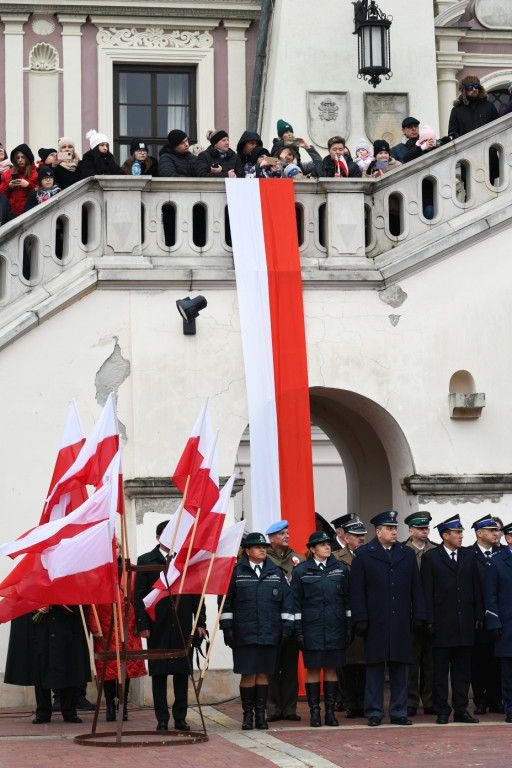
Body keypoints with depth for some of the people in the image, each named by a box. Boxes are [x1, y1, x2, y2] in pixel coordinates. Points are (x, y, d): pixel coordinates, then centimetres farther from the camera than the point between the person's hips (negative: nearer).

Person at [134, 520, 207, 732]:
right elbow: (139, 596, 1)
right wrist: (142, 625, -7)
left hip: (182, 626, 2)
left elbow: (196, 594, 11)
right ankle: (162, 719, 7)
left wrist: (200, 623, 4)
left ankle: (180, 717, 10)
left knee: (182, 672, 4)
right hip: (157, 627, -2)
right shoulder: (146, 561, 4)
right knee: (159, 673, 1)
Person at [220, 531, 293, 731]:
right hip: (244, 633, -2)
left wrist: (286, 626, 5)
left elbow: (286, 600, 11)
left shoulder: (276, 572, 9)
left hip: (269, 633, 2)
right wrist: (227, 627, -1)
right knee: (248, 674, -1)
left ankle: (260, 714, 11)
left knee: (263, 673, 5)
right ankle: (248, 714, 8)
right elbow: (226, 601, 3)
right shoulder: (236, 572, 2)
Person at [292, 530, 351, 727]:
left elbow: (347, 599, 10)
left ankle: (330, 712, 10)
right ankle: (314, 712, 4)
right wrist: (298, 630, -4)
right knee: (313, 669, -1)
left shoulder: (340, 569, 8)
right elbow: (296, 603, 1)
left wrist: (349, 626, 6)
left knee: (331, 669, 4)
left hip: (335, 628, 2)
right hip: (311, 628, -2)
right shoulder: (301, 571, 1)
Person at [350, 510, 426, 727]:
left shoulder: (407, 554, 11)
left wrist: (419, 616, 4)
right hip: (375, 623, -3)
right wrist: (360, 620, -8)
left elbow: (416, 588, 11)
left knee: (399, 667, 6)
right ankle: (374, 713, 7)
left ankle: (398, 712, 12)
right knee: (375, 667, 1)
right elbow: (357, 591, -2)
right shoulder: (363, 555, 1)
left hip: (401, 622, 3)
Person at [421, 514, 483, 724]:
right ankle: (442, 712, 6)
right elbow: (427, 592, -4)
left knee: (463, 670, 7)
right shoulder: (430, 558, 0)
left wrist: (479, 616, 4)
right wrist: (429, 621, -9)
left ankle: (461, 710, 13)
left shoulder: (469, 556, 11)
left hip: (465, 623, 4)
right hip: (442, 624, -4)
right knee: (441, 671, 1)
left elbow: (476, 589, 11)